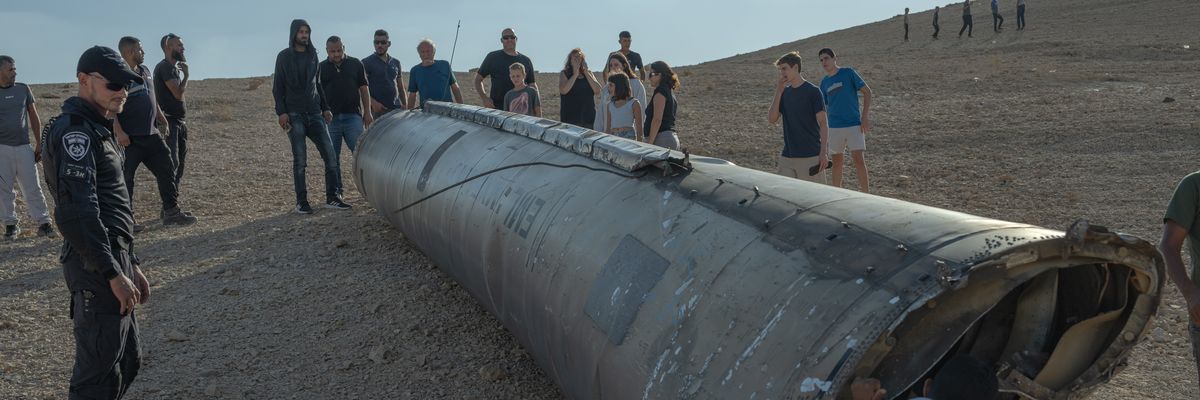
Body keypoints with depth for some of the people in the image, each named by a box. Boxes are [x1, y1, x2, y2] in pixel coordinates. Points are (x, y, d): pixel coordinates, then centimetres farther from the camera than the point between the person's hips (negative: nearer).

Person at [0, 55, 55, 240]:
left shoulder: (23, 89, 6)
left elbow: (34, 118, 10)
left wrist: (39, 144, 7)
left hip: (23, 147, 1)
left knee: (33, 187, 1)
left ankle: (43, 223, 3)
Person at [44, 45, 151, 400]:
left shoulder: (96, 129, 19)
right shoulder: (74, 131, -14)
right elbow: (76, 214, -23)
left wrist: (130, 264, 23)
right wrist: (113, 274, -23)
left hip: (113, 260, 10)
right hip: (96, 268, -10)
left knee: (128, 361, 18)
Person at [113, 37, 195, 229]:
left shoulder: (144, 71, 13)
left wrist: (160, 117, 22)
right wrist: (119, 132, -24)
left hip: (150, 134, 9)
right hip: (129, 138, -9)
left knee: (166, 170, 10)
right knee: (126, 177, 1)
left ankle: (171, 211, 16)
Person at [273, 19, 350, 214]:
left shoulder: (312, 55, 15)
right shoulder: (284, 57, 3)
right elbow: (278, 87, 1)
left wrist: (325, 108, 13)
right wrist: (281, 112, -9)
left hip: (315, 113, 4)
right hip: (294, 115, -4)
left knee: (330, 154, -6)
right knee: (300, 160, -4)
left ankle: (332, 197, -1)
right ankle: (301, 202, 2)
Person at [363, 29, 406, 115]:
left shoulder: (396, 63, 17)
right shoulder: (367, 62, 2)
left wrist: (405, 107, 10)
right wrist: (373, 102, -19)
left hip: (396, 108, 5)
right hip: (377, 109, -4)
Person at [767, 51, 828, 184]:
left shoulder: (812, 91, -7)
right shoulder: (784, 92, 10)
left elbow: (823, 124, -8)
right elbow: (772, 119, 1)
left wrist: (824, 152, -14)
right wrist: (778, 92, -6)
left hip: (810, 156, -5)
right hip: (787, 156, 6)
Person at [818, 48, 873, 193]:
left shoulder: (848, 73, -3)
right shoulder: (824, 82, 9)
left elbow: (867, 91, -3)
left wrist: (865, 115, -10)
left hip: (854, 125, -4)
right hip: (834, 127, 4)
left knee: (859, 159, -11)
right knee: (837, 161, 10)